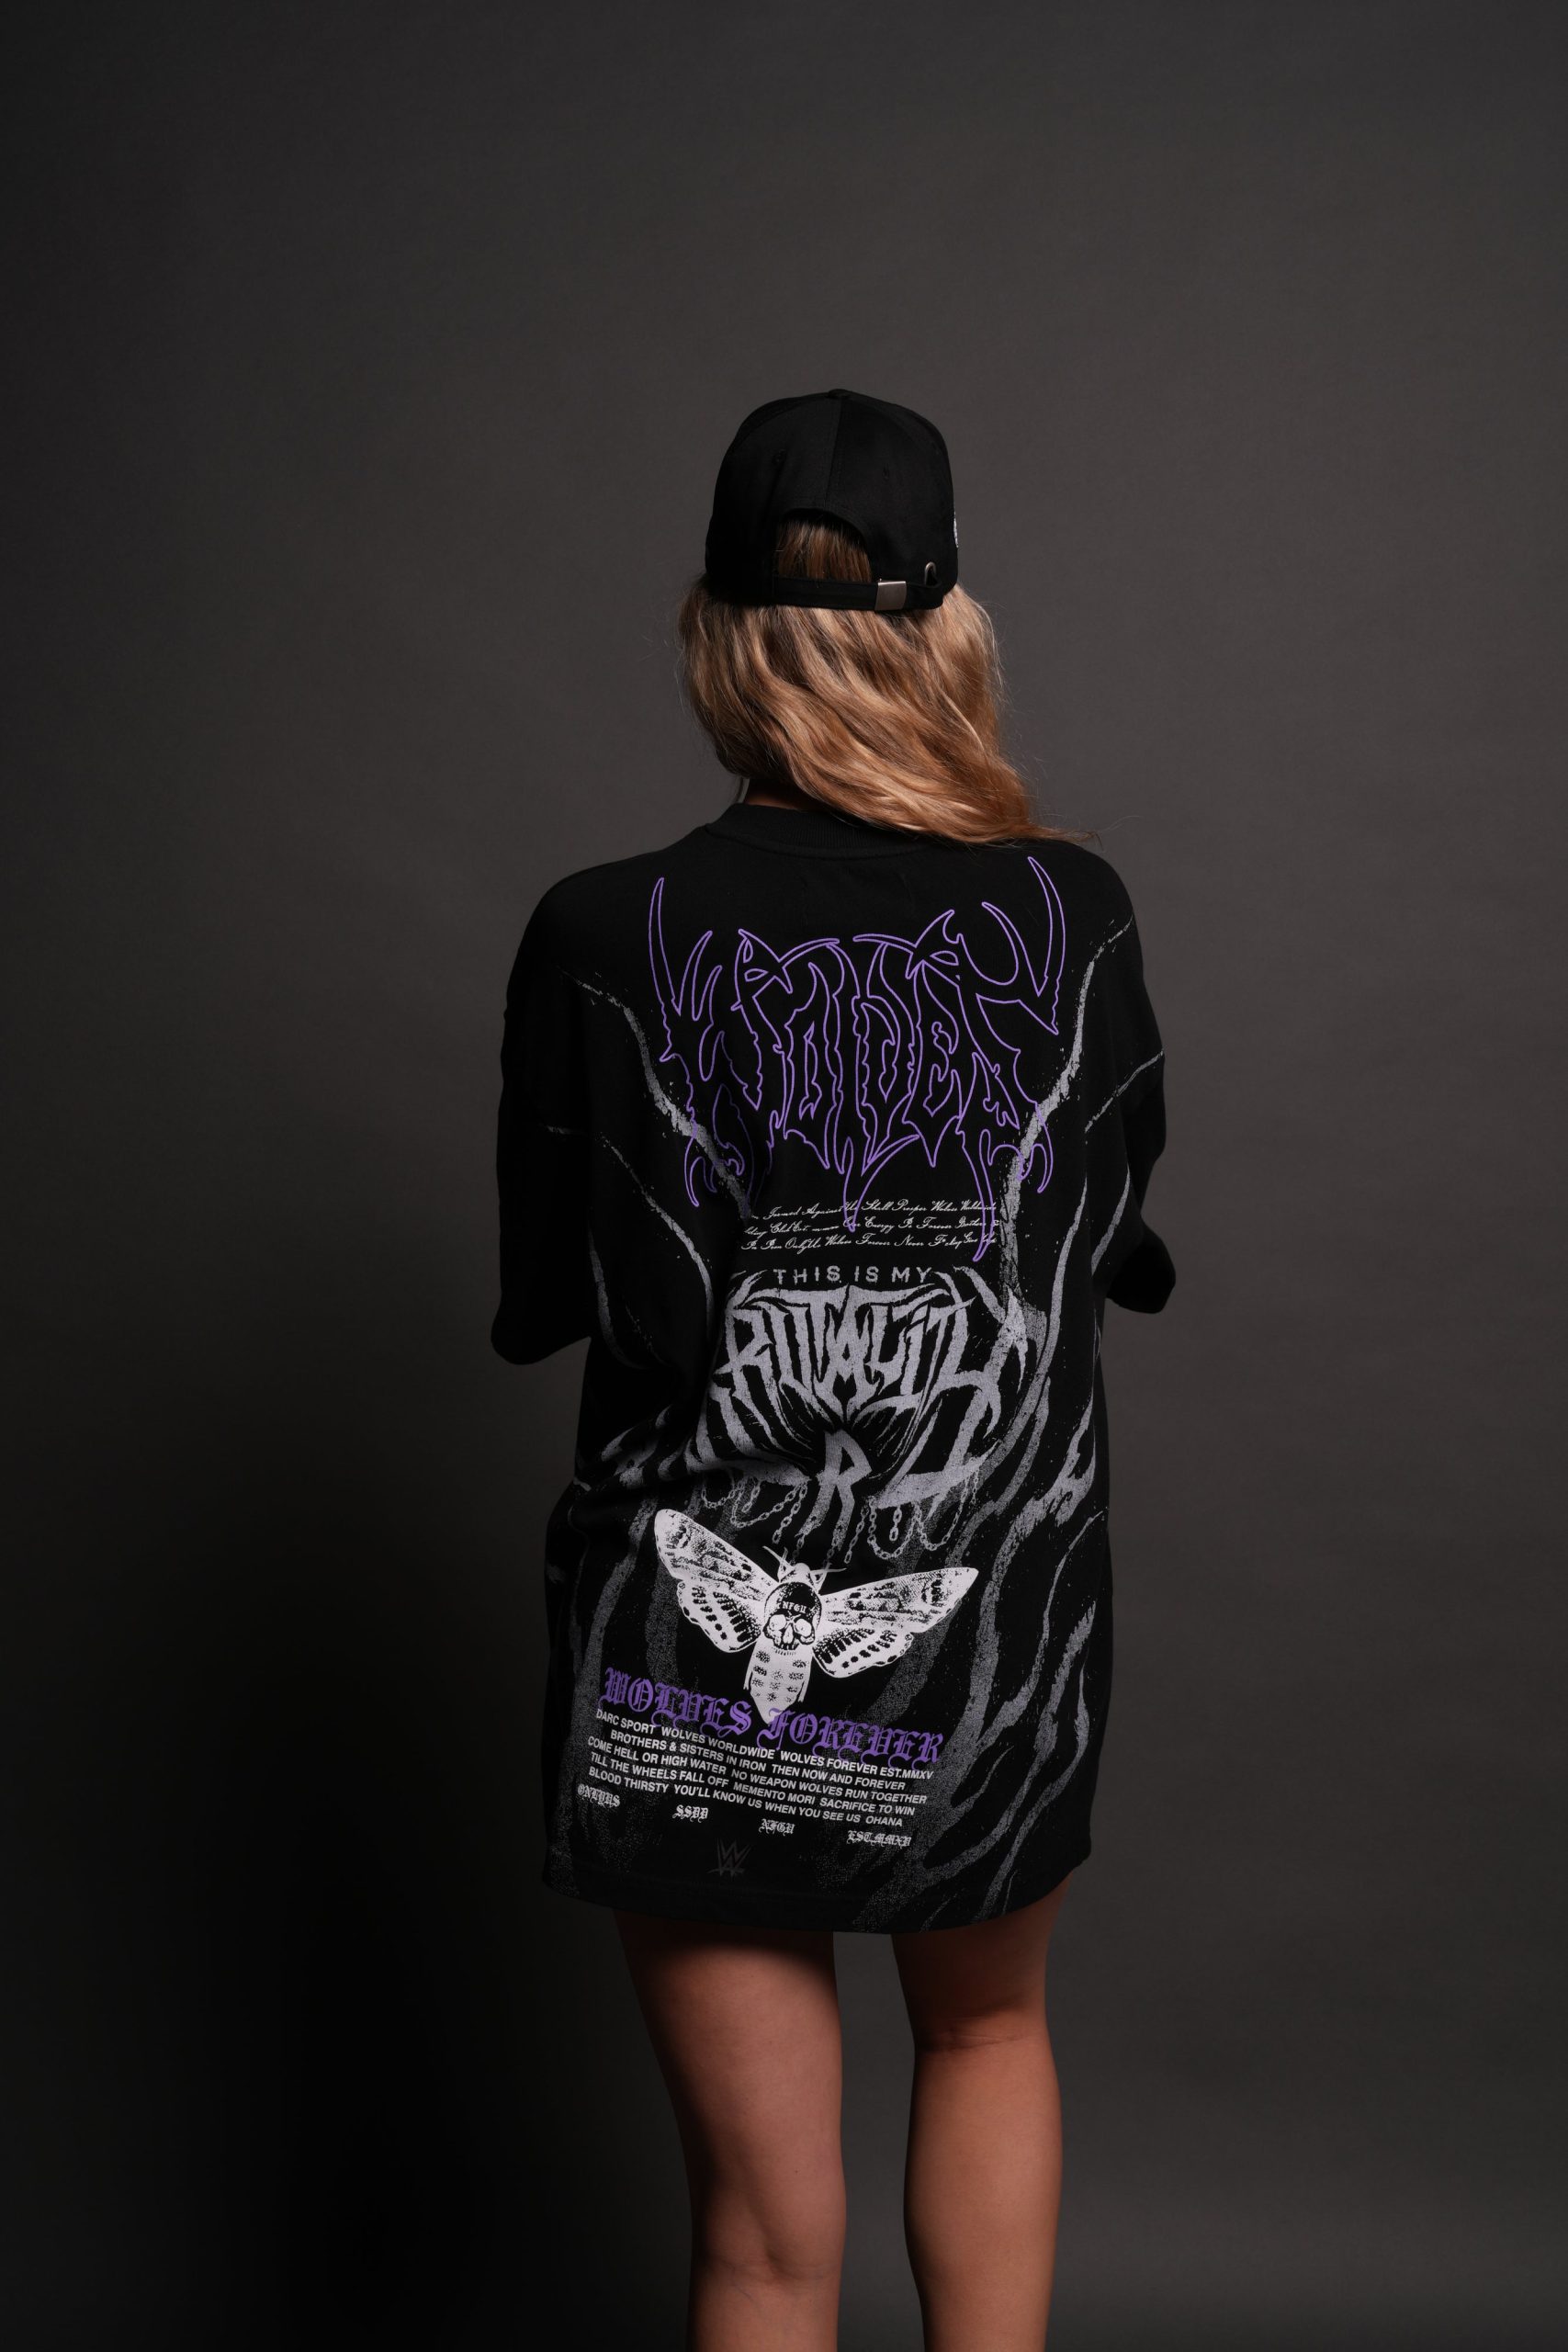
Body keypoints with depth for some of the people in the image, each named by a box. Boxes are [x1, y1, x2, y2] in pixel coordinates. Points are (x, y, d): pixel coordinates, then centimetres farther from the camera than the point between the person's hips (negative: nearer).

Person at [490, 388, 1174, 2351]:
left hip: (698, 1670, -1)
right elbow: (1121, 1245, 2)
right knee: (985, 2036, 31)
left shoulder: (603, 943, -13)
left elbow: (541, 1300, -3)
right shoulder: (1072, 917, -10)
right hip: (994, 1643, 2)